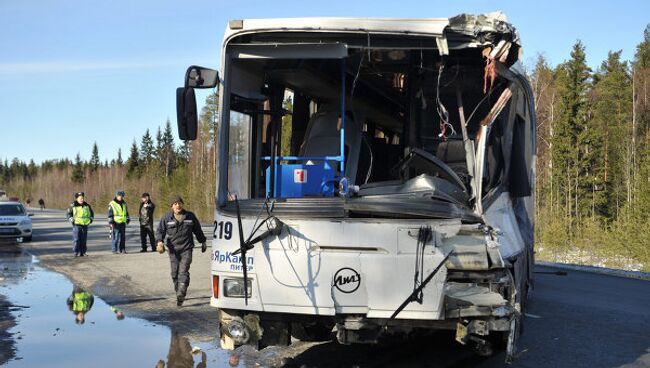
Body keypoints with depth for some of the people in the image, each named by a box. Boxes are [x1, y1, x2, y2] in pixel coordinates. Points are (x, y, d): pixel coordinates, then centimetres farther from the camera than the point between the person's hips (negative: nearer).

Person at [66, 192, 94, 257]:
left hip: (85, 225, 4)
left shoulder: (87, 206, 10)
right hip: (76, 225, -4)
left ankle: (83, 252, 13)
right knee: (76, 239, -9)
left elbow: (92, 213, 23)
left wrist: (91, 218, 6)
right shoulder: (73, 206, 0)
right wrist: (71, 219, -11)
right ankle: (76, 252, -6)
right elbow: (68, 214, 5)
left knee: (83, 240, 7)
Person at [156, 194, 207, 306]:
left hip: (186, 248, -2)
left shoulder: (190, 216, 5)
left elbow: (198, 230, 17)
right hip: (173, 250, 2)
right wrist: (159, 242, -15)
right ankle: (179, 293, 21)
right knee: (175, 273, 6)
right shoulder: (166, 218, 2)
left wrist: (203, 242, 25)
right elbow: (160, 230, 3)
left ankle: (181, 294, -23)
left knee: (183, 271, -15)